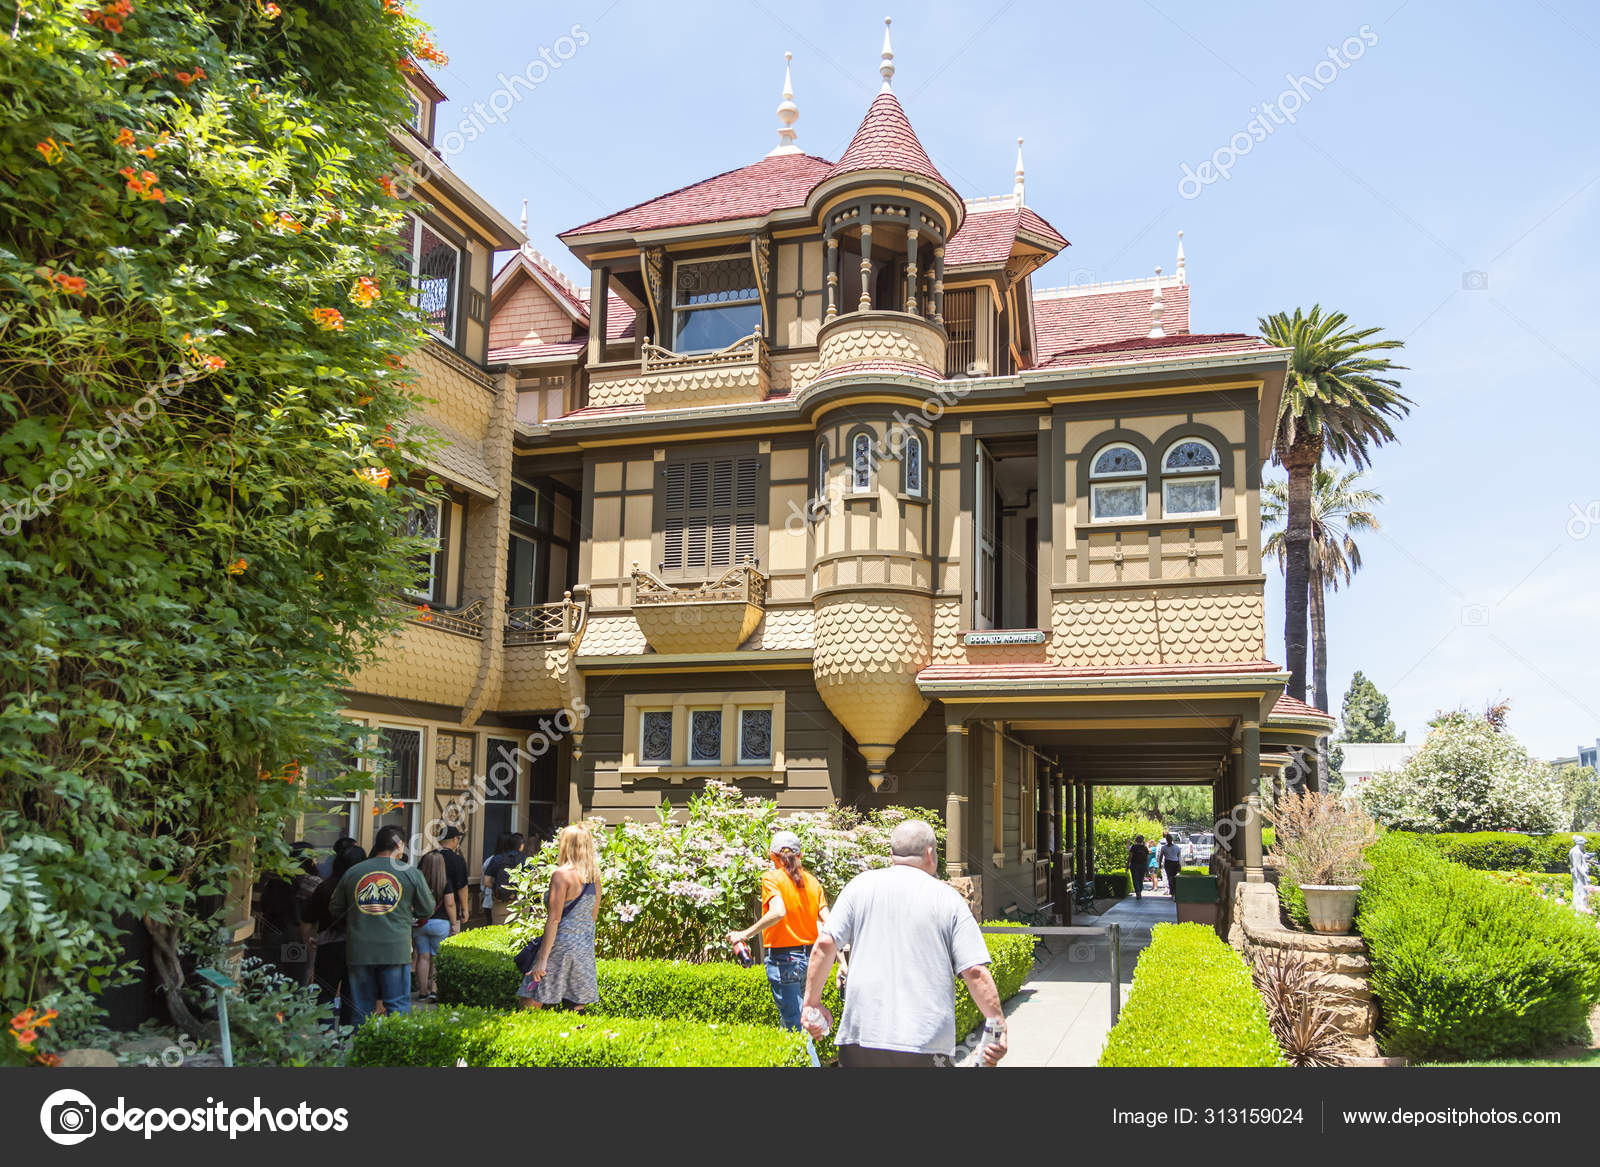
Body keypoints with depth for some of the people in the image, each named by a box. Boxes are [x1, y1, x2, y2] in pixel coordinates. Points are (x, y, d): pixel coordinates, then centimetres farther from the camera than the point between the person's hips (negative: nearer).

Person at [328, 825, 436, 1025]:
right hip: (396, 951, -2)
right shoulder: (410, 872, 0)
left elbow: (335, 909, 14)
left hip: (359, 951, 2)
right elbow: (427, 910, 6)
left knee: (361, 1008, 11)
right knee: (398, 1008, 3)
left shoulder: (352, 872, 6)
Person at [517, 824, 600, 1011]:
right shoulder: (595, 876, 7)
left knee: (529, 1006, 0)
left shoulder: (561, 874, -12)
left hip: (562, 946, -7)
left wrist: (542, 959, -14)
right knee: (577, 1007, 10)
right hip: (586, 950, 7)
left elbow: (554, 919, -15)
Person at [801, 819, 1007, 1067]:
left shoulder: (861, 886, 5)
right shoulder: (949, 899, 2)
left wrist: (811, 1001, 8)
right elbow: (976, 972, -4)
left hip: (861, 1037, 1)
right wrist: (1000, 1026, 4)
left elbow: (824, 945, -1)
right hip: (928, 1044, -1)